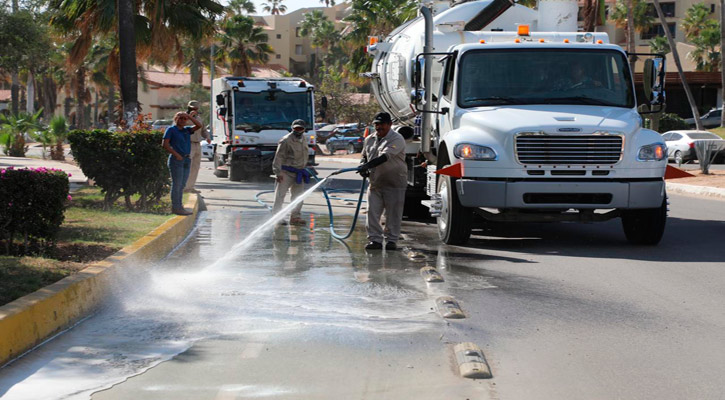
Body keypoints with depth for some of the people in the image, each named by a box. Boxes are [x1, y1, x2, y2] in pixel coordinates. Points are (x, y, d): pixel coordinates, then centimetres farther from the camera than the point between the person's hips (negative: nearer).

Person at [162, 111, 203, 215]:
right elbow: (165, 144, -10)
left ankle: (178, 206, 14)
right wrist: (176, 155, -15)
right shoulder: (171, 129, -2)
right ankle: (176, 208, -5)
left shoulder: (187, 130, 14)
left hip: (187, 160, 7)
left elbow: (199, 125, 4)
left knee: (182, 185, 9)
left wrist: (189, 116, -1)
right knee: (176, 184, -7)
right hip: (176, 160, -7)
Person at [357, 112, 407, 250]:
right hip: (375, 182, 5)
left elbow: (385, 156, -24)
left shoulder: (396, 139, -11)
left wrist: (367, 165, -34)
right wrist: (362, 166, 2)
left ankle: (391, 240, 10)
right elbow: (364, 156, 26)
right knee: (372, 212, -1)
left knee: (393, 214, 0)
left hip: (394, 183, -5)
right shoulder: (369, 139, 12)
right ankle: (375, 239, 4)